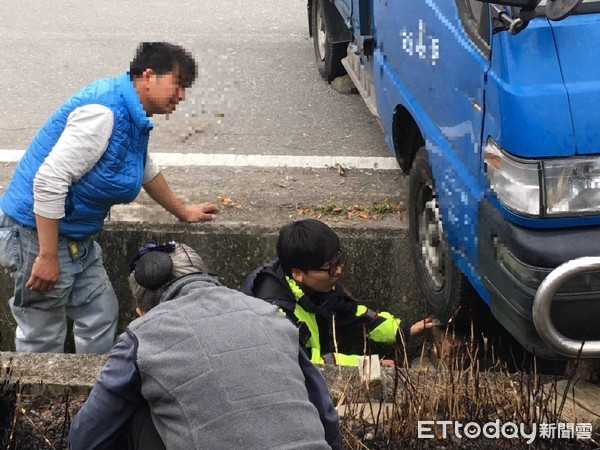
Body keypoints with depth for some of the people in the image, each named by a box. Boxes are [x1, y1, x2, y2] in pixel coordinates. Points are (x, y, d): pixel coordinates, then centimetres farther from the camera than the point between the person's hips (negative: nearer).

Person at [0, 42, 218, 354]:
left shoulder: (133, 116, 8)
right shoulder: (104, 112, -25)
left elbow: (146, 171, 28)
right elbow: (48, 181, -29)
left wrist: (182, 212, 38)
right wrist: (47, 257, -27)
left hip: (77, 237, 10)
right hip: (38, 232, -10)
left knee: (101, 315, 17)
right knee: (43, 339, 0)